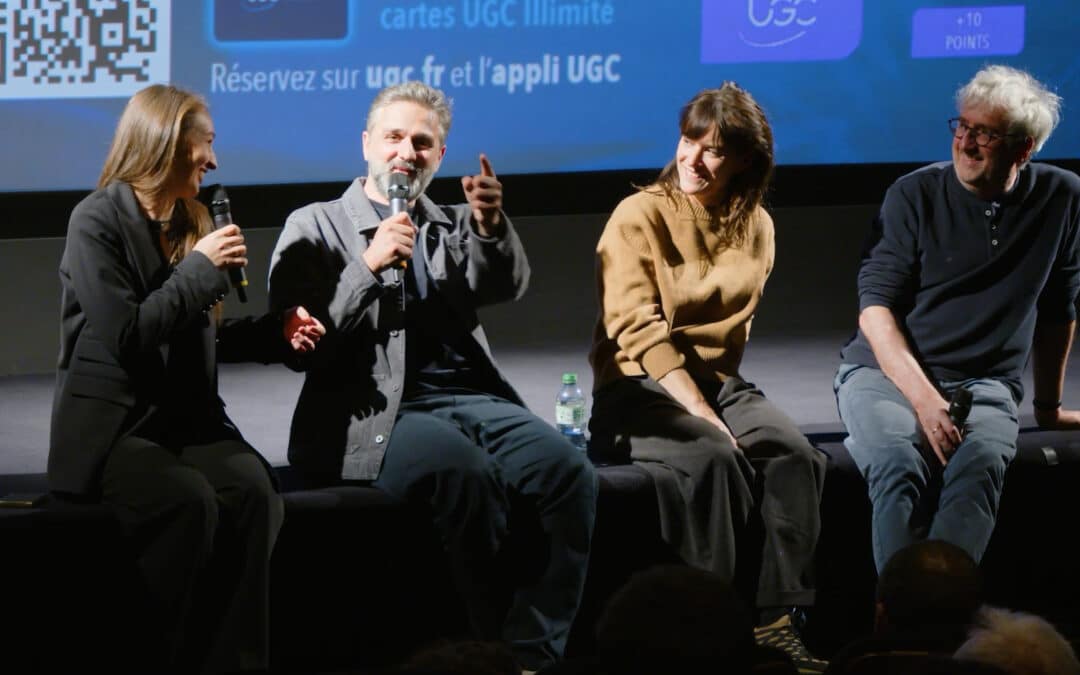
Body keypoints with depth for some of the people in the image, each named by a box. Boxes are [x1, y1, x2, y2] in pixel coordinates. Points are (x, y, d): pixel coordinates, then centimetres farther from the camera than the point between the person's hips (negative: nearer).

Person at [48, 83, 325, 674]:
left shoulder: (187, 222, 14)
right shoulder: (97, 221, -9)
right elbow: (126, 337, -20)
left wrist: (275, 334, 8)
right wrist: (200, 268, -15)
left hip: (183, 418, 6)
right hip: (110, 425, -6)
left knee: (253, 490, -25)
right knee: (189, 499, -33)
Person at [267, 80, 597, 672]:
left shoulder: (453, 226, 24)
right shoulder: (315, 228, 10)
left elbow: (507, 286, 5)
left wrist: (491, 226, -15)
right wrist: (369, 266, -12)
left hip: (470, 397, 5)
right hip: (376, 412, -5)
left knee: (569, 471, -24)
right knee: (467, 471, -35)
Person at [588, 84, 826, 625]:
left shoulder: (756, 228, 12)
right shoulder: (639, 218, -6)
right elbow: (640, 332, -14)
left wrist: (714, 402, 5)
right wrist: (701, 412, -23)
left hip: (717, 383, 5)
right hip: (639, 388, -5)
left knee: (794, 455, -24)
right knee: (713, 458, -34)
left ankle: (778, 617, -25)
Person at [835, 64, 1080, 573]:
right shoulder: (916, 196, -1)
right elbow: (875, 307, -5)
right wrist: (925, 400, -18)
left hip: (986, 384, 1)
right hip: (885, 372, -1)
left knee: (980, 464, -35)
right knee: (899, 465, -35)